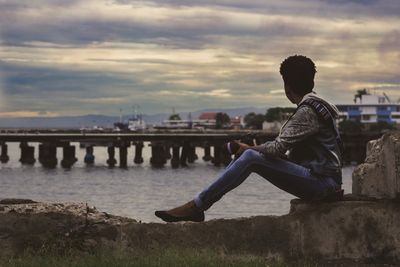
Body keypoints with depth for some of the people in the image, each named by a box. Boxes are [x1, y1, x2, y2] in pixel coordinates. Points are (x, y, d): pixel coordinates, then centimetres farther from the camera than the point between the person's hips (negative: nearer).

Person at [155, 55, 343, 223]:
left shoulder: (307, 111, -13)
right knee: (249, 155, 2)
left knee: (250, 156, -20)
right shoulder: (316, 107, 19)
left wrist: (249, 149, -2)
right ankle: (198, 204, -4)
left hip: (322, 181, -9)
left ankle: (197, 206, -18)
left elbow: (278, 148, -19)